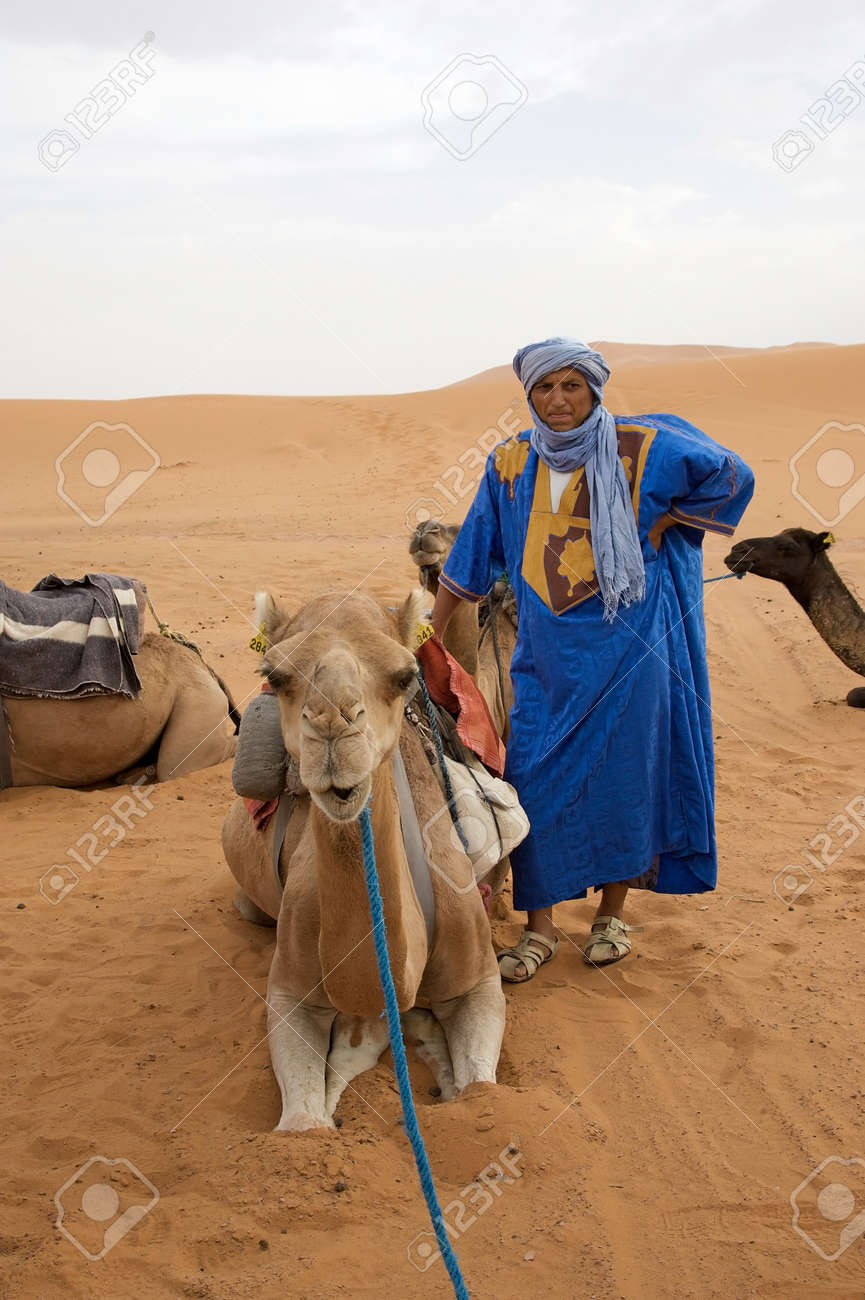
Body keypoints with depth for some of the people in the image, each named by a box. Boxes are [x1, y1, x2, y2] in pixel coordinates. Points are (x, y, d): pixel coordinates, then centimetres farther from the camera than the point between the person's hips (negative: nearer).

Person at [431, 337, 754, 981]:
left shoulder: (644, 446, -4)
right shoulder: (512, 463, 4)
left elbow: (731, 476, 4)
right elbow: (470, 559, 12)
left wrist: (660, 527, 1)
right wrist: (430, 632, 14)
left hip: (628, 645, -2)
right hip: (546, 653, 2)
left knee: (622, 772, 5)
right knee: (535, 777, -1)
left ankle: (614, 912, 25)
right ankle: (540, 927, 13)